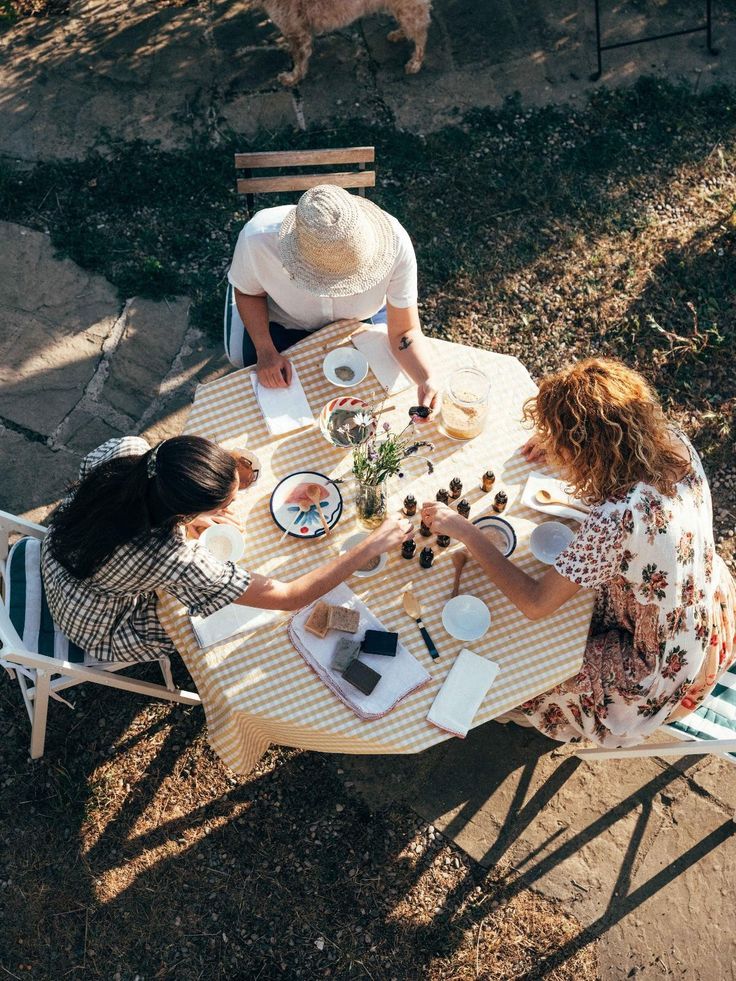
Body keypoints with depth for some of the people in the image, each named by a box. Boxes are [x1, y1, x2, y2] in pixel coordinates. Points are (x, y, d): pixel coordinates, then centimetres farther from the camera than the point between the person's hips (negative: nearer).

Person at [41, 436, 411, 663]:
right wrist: (372, 545, -32)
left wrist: (188, 516, -10)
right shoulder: (179, 563, -45)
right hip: (102, 632, -5)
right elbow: (291, 597, -37)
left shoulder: (125, 449, -32)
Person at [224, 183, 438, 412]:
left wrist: (426, 380, -48)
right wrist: (265, 350, -28)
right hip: (283, 322, 0)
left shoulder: (395, 242, -39)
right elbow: (248, 292, -15)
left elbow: (404, 332, -30)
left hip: (363, 320, 1)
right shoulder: (258, 237, -38)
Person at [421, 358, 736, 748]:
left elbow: (534, 603, -31)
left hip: (665, 669, -7)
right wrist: (562, 444, 0)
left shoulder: (616, 520, -42)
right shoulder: (673, 441, -20)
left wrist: (463, 530, -27)